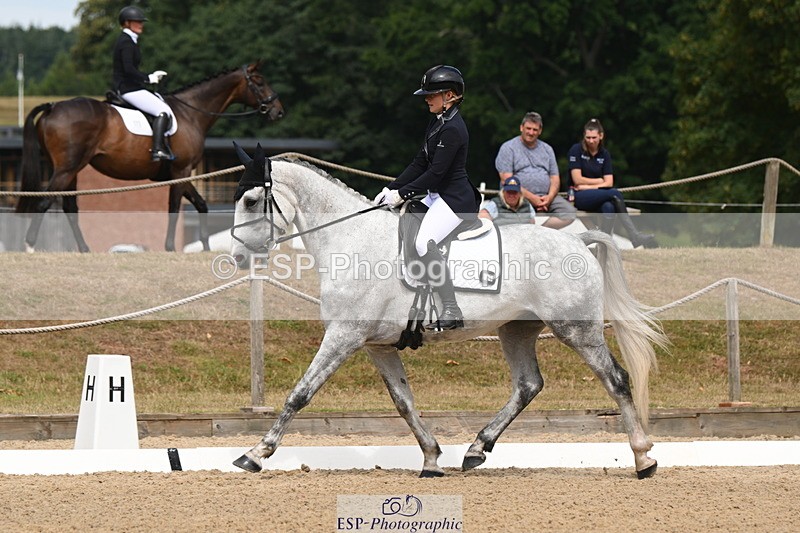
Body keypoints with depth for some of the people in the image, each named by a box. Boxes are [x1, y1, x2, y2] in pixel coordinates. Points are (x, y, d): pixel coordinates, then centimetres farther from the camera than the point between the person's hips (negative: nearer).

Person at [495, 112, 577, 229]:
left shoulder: (547, 149, 21)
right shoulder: (508, 148, 5)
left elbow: (555, 178, 18)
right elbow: (506, 180, -5)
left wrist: (550, 196, -6)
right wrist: (530, 197, -14)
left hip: (545, 196, 5)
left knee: (570, 213, -23)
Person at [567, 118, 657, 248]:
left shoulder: (604, 154, 11)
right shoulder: (576, 150, -2)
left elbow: (609, 183, 3)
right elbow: (577, 180, -10)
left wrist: (589, 186, -12)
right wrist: (600, 181, -1)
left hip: (598, 196, 4)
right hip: (579, 197, -4)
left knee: (609, 207, -33)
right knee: (615, 194, -29)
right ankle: (634, 236, -35)